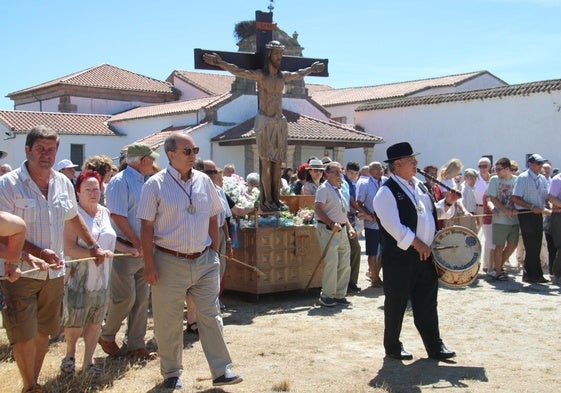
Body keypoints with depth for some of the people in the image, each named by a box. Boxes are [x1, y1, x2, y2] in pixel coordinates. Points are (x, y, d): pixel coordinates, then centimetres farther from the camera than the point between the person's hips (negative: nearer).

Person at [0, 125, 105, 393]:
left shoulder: (63, 183, 7)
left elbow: (73, 218, 23)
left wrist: (93, 246, 25)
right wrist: (39, 253, -21)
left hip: (54, 272, 5)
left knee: (43, 332, 14)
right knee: (23, 335, -2)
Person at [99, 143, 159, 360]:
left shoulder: (144, 182, 14)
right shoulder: (120, 181, -11)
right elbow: (118, 216, -18)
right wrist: (137, 243, -18)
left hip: (143, 250, 8)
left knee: (141, 299, 9)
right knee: (125, 297, -6)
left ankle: (136, 344, 17)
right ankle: (106, 336, 17)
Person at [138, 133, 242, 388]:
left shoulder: (204, 181, 6)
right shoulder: (156, 185, -7)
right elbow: (146, 227, -8)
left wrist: (214, 252, 10)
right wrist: (149, 264, -12)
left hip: (204, 261, 4)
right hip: (170, 262, -3)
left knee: (211, 315, 5)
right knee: (168, 322, 7)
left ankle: (221, 371, 12)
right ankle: (171, 374, 23)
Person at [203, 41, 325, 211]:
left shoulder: (283, 76, 14)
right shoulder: (260, 75, -3)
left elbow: (298, 74, 33)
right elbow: (238, 71, -11)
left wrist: (311, 69, 46)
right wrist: (219, 62, -21)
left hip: (280, 122, 5)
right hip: (265, 122, -5)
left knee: (277, 162, 4)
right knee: (266, 162, -5)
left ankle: (276, 198, 8)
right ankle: (267, 200, -4)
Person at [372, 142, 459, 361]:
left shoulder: (419, 186, 14)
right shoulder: (387, 192, -13)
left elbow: (432, 212, 25)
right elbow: (393, 226, -20)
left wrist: (447, 203, 6)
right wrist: (417, 244, -19)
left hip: (426, 255, 7)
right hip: (400, 258, -7)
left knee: (427, 303, 12)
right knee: (396, 304, 7)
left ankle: (435, 347, 20)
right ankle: (392, 347, 21)